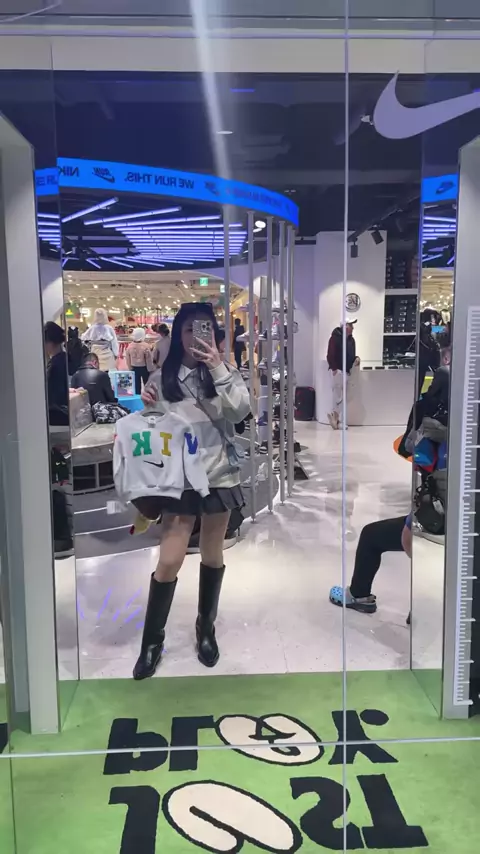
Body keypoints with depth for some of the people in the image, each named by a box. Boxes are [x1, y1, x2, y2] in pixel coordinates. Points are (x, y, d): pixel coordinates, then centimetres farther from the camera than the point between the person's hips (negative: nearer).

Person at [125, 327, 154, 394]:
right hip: (144, 368, -4)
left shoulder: (130, 346, -5)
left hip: (134, 368, 4)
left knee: (136, 385, 12)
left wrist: (130, 368, 15)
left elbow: (127, 359, 3)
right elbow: (149, 359, -14)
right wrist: (150, 369, -4)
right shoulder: (145, 346, -19)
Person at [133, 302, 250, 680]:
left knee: (212, 555, 14)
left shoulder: (225, 372, 4)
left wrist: (218, 368, -21)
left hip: (219, 475, 1)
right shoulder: (162, 377, 3)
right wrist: (147, 407, -13)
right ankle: (152, 639, 14)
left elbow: (240, 410, -14)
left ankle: (206, 628, 33)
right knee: (169, 561, -5)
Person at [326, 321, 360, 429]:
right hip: (337, 371, -9)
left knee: (344, 398, 9)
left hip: (347, 371, 9)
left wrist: (356, 358, 1)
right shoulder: (335, 338, -11)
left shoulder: (351, 340, 14)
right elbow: (330, 355, -16)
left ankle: (338, 420, 15)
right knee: (338, 397, -9)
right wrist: (334, 369, -22)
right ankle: (333, 416, 6)